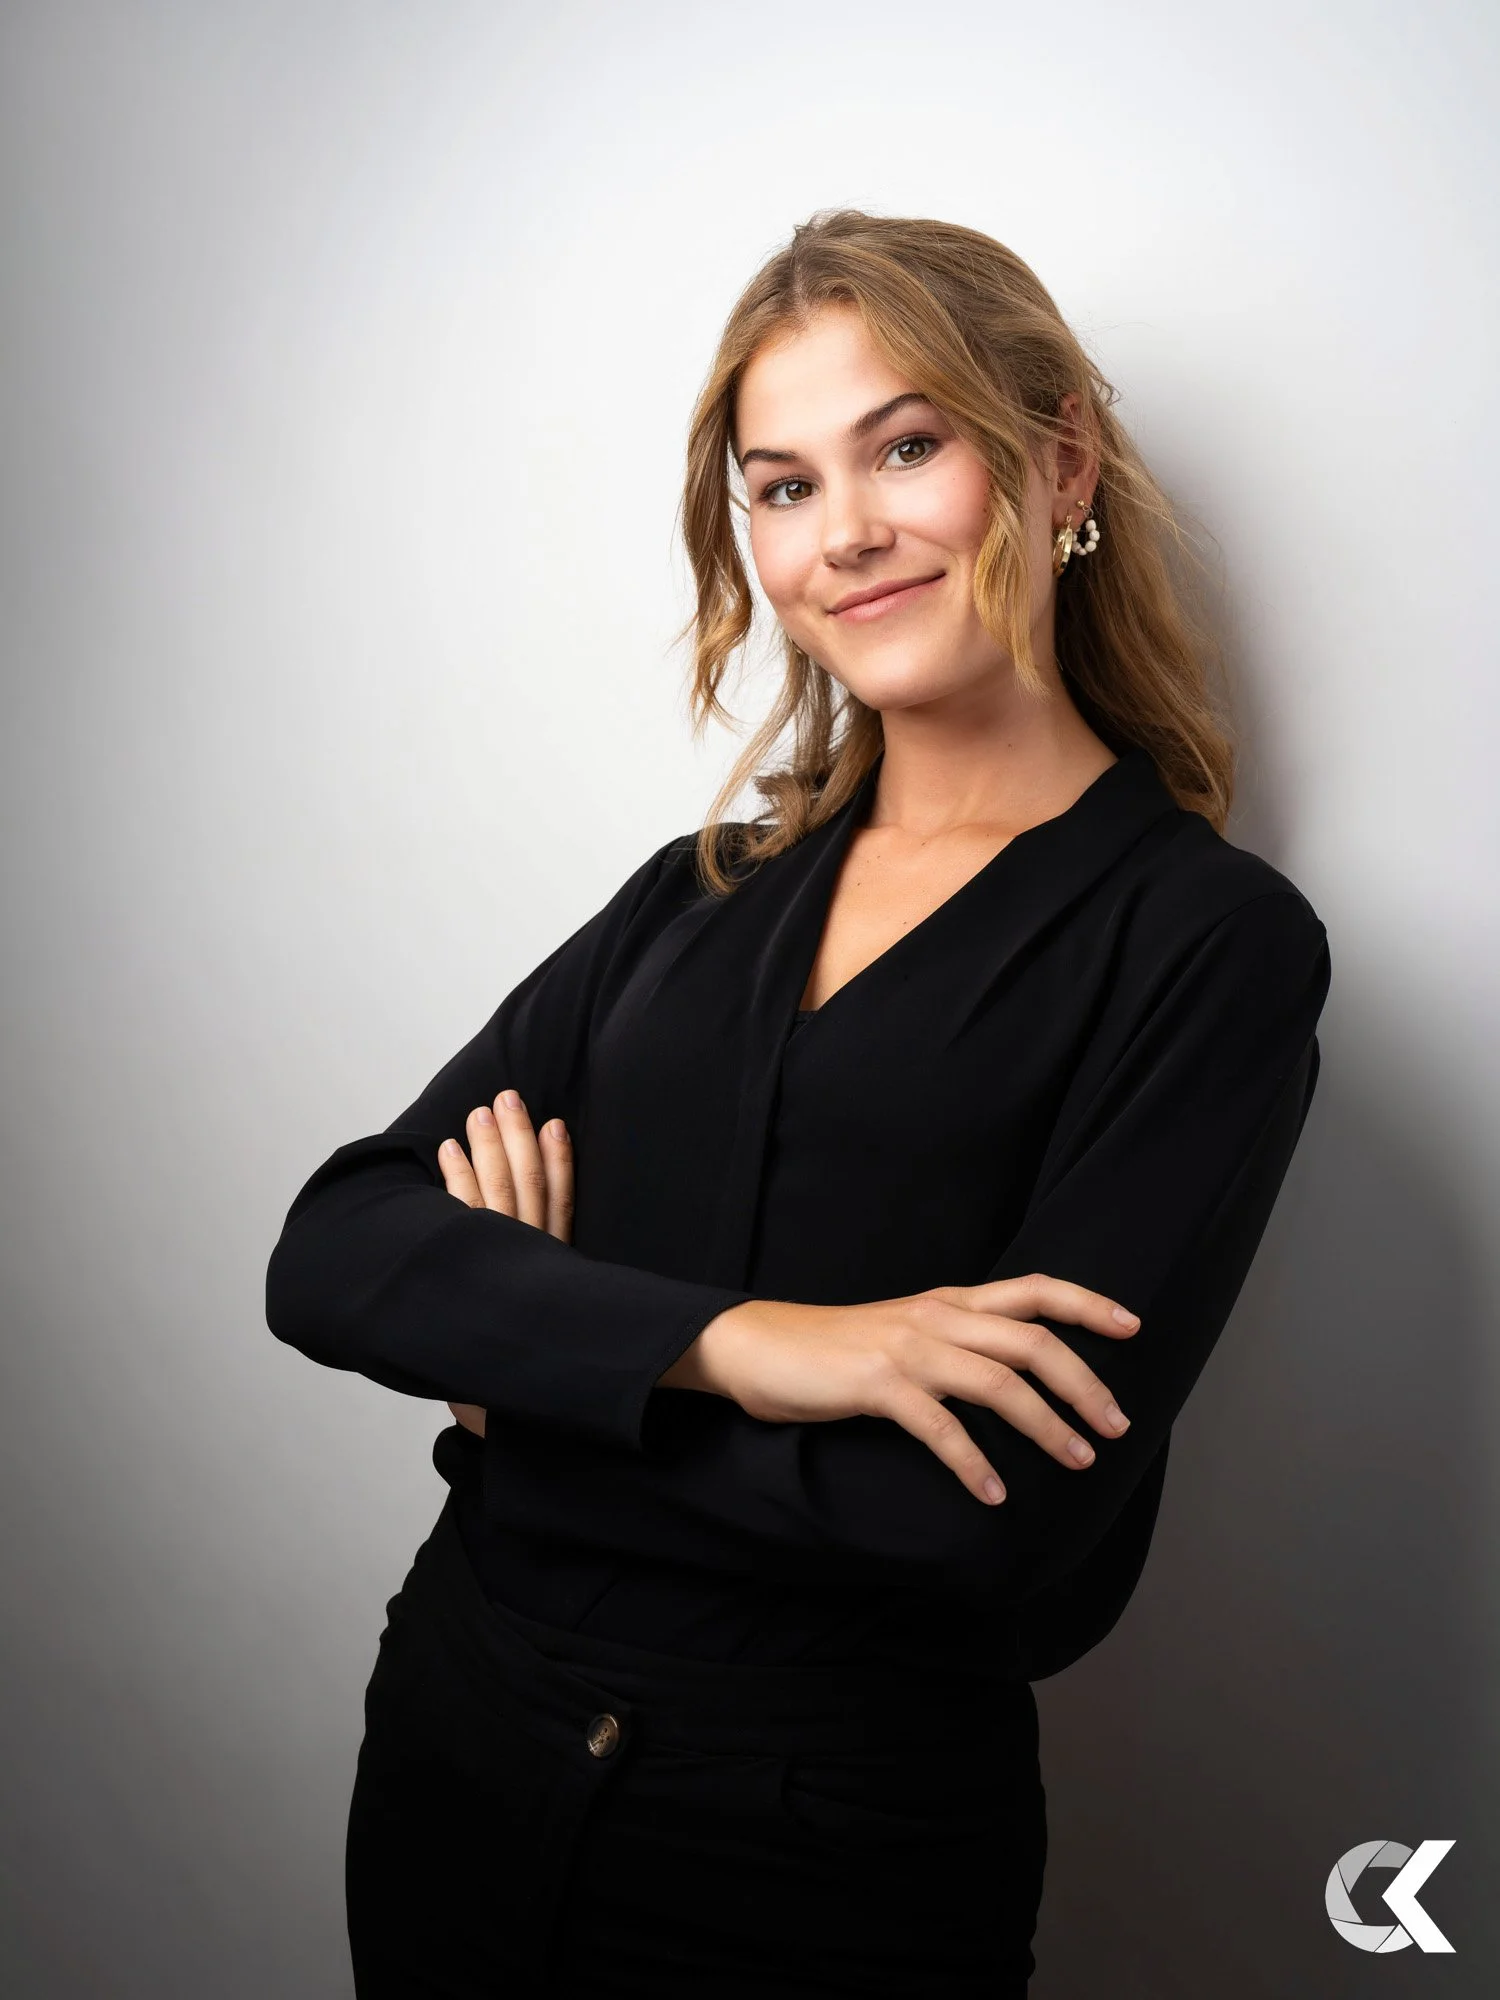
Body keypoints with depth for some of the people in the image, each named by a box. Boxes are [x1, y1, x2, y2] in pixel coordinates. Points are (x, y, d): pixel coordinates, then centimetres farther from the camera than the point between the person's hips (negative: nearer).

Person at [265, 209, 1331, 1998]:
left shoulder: (1208, 943, -10)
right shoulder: (700, 896, 4)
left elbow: (1011, 1522, -21)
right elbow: (328, 1257, -6)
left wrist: (537, 1350, -10)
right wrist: (719, 1345, -22)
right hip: (457, 1755, 5)